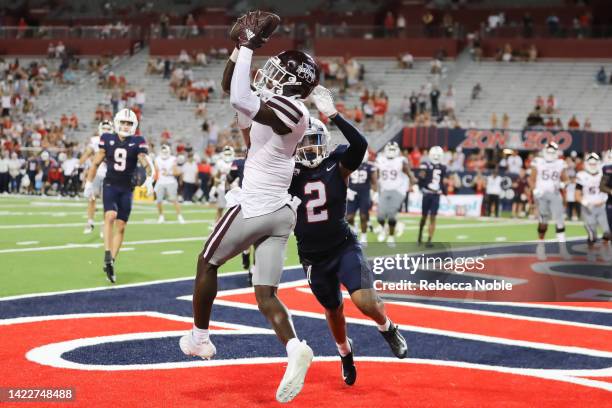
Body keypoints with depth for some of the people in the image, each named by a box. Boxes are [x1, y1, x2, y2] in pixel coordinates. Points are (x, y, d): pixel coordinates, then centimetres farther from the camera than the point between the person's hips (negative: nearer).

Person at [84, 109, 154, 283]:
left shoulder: (137, 142, -2)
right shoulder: (107, 139, 1)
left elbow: (146, 164, -9)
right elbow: (96, 163, 9)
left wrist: (149, 180, -28)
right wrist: (89, 183, 8)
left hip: (126, 189, 1)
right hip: (110, 185, -1)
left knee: (121, 227, 3)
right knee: (110, 216, -25)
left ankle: (111, 263, 11)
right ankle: (107, 257, -26)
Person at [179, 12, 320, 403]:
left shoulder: (289, 111, -17)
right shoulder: (282, 107, 11)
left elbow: (240, 99, -32)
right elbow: (230, 88, 19)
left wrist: (248, 48, -22)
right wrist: (240, 45, 11)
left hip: (254, 208, -8)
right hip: (282, 212, 8)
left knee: (207, 263, 16)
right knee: (266, 294, 4)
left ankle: (199, 337, 28)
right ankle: (295, 348, -18)